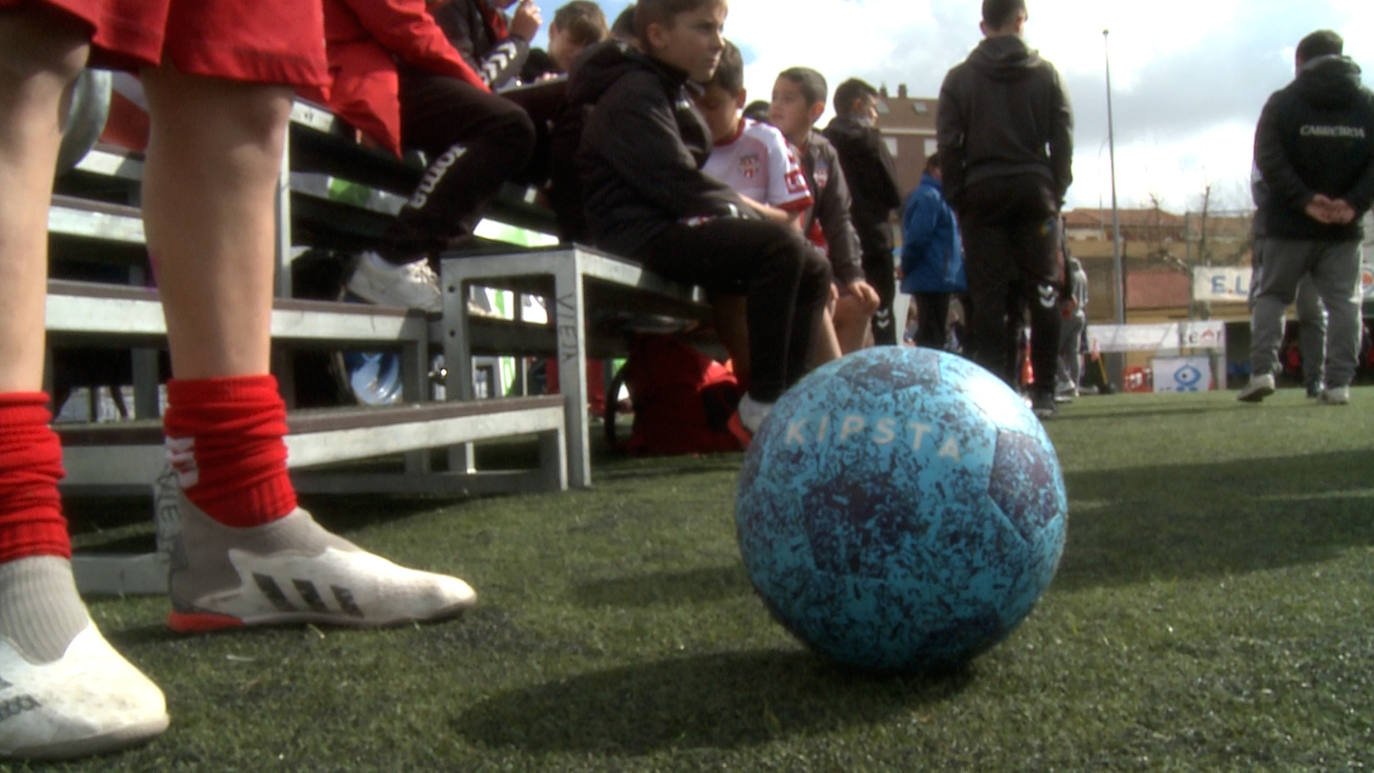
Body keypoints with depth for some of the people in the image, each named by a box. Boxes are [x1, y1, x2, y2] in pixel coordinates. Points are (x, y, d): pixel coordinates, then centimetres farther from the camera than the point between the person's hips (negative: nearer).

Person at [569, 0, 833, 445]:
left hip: (679, 230, 10)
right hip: (641, 237, -10)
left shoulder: (673, 94, 24)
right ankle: (759, 410, -25)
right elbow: (674, 184, -18)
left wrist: (746, 210, 7)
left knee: (815, 270, 5)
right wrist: (746, 213, -11)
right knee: (780, 246, -29)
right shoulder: (633, 93, -8)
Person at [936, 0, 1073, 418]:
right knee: (1042, 292, 3)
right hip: (1034, 189, 0)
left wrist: (958, 197, 5)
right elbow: (1063, 140, 3)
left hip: (982, 192, 0)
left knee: (988, 294, -2)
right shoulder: (1045, 73, 7)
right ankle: (1043, 391, 0)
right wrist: (1055, 192, 8)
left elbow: (948, 145, 0)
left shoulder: (959, 77, 6)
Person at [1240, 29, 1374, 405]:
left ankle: (1261, 371, -4)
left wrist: (1304, 200, -16)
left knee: (1271, 296, 9)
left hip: (1290, 224, -1)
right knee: (1343, 301, 5)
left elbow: (1269, 160, -14)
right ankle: (1338, 384, -2)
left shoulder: (1282, 102, 0)